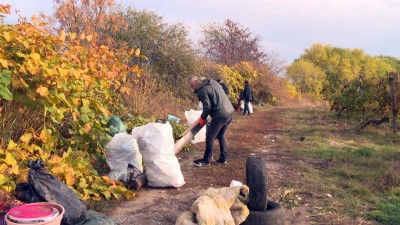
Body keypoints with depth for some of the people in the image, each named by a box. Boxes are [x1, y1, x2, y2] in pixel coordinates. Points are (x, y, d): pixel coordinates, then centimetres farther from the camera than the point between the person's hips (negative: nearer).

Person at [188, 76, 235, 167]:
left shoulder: (202, 90, -10)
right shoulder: (213, 82, 16)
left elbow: (207, 107, -13)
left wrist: (202, 118, 3)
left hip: (220, 115, -9)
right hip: (229, 112, 9)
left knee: (210, 137, 3)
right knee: (221, 135, 21)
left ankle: (206, 160, 12)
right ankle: (223, 158, 24)